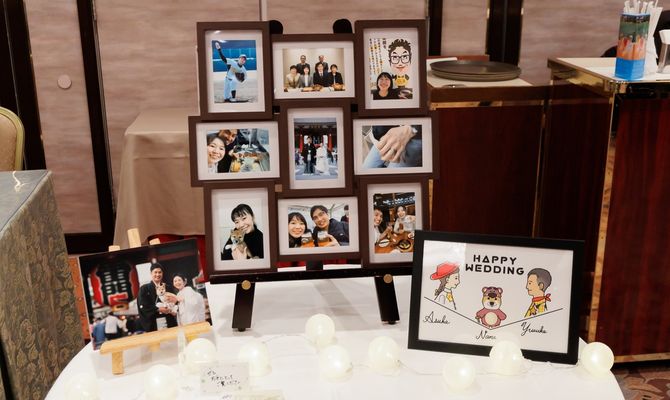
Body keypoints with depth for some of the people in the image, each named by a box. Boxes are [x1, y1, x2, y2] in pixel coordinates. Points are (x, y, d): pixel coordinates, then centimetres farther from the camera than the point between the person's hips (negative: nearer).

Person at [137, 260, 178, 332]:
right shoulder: (144, 289, 6)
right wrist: (158, 309, -13)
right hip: (152, 324, -3)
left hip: (169, 322, 3)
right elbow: (143, 306, -3)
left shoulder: (169, 288, 15)